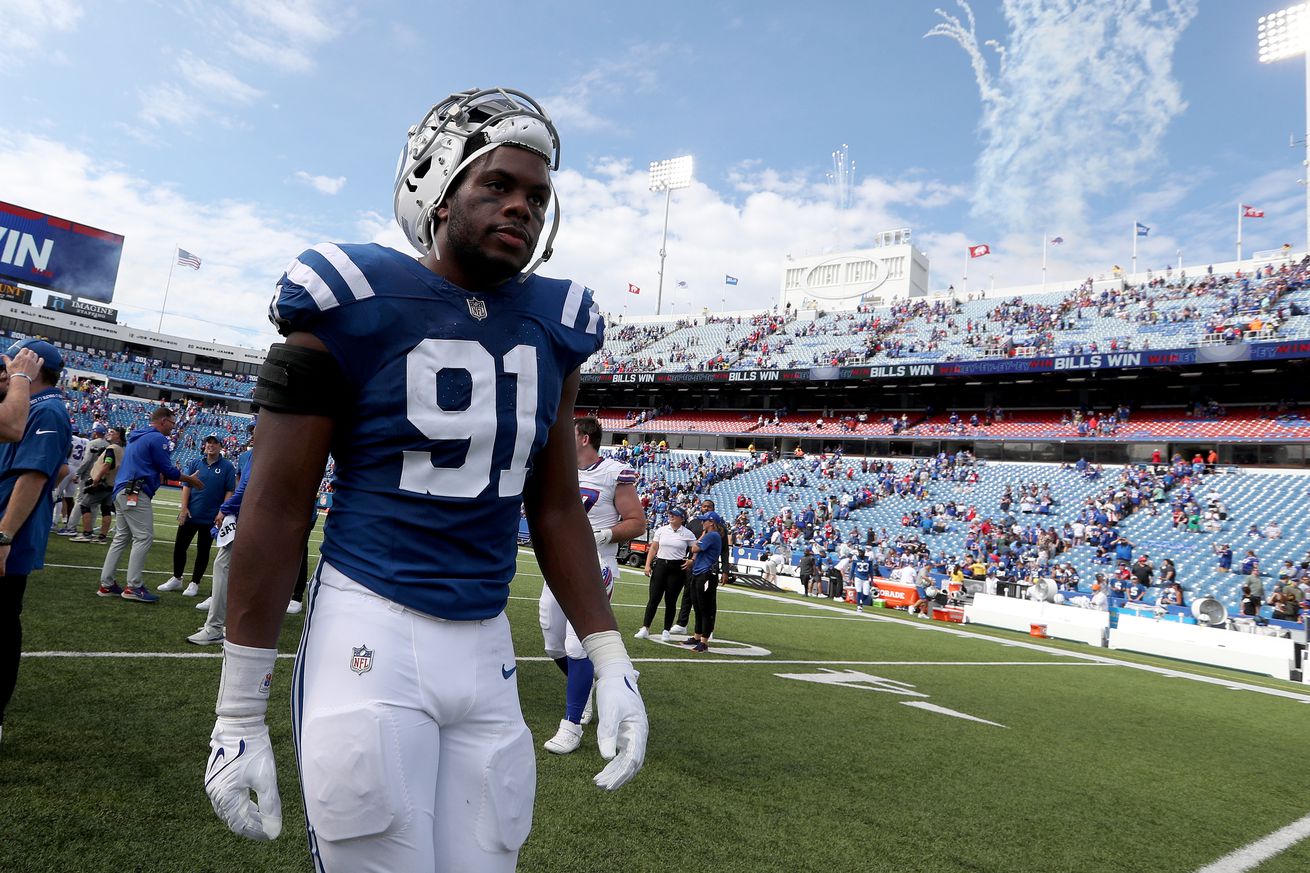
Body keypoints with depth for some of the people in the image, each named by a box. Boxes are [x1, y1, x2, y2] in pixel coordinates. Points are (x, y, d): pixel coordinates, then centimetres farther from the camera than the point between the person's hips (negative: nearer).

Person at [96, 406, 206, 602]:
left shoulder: (137, 436, 21)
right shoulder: (158, 438, -9)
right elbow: (168, 470, -9)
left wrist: (174, 473, 25)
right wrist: (190, 480, 4)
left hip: (122, 492, 10)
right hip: (136, 495, -10)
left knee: (121, 537, 12)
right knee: (144, 538, -8)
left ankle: (106, 584, 14)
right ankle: (134, 587, -10)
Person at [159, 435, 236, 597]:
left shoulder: (227, 467, -3)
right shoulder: (195, 463, 5)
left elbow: (230, 491, -5)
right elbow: (186, 486, 3)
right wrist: (184, 508, -6)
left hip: (210, 518, -3)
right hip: (190, 514, 3)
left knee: (203, 551, 7)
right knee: (179, 547, 8)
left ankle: (194, 583, 18)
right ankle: (176, 579, 25)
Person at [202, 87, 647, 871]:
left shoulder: (553, 326, 5)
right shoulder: (353, 305, -8)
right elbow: (278, 506, -5)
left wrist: (611, 662, 6)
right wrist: (240, 711, -3)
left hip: (486, 649, 5)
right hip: (371, 633, -4)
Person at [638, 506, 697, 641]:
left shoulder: (688, 534, 1)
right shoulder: (661, 530, 7)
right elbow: (653, 549, 8)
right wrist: (648, 565, 0)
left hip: (677, 569, -1)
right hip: (660, 565, 2)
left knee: (671, 600, 4)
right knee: (654, 598, -2)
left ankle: (666, 630, 14)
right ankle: (645, 628, 3)